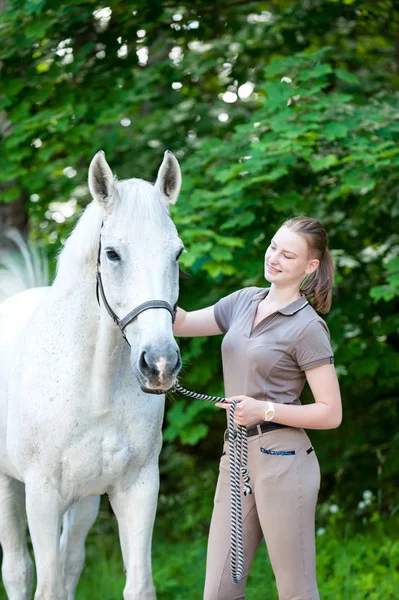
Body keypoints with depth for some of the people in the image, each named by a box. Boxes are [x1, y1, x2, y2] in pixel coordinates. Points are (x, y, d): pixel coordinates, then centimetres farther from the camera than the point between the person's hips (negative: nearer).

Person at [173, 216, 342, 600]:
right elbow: (182, 323, 14)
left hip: (281, 461, -7)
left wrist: (265, 410, -19)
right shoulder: (245, 302, 12)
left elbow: (331, 414, -10)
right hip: (236, 455, 7)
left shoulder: (307, 327, -8)